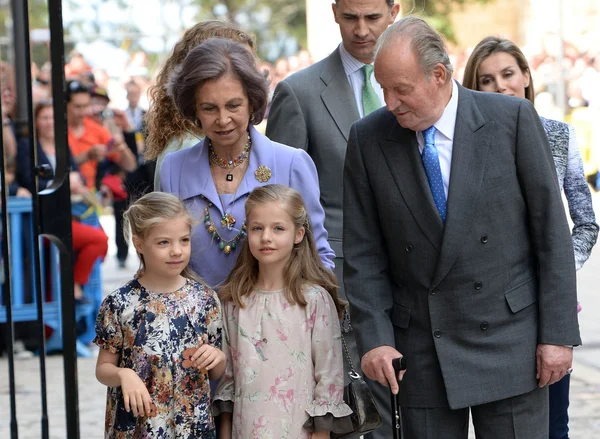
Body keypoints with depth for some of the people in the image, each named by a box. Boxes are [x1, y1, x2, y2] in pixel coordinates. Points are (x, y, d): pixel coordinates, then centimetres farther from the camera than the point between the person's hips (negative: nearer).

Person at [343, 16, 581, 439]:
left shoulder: (512, 119, -5)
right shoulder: (369, 140, 0)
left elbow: (551, 232, -4)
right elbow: (363, 253, 3)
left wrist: (558, 333, -6)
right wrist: (375, 337, -6)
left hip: (509, 340, -2)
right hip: (421, 354, 2)